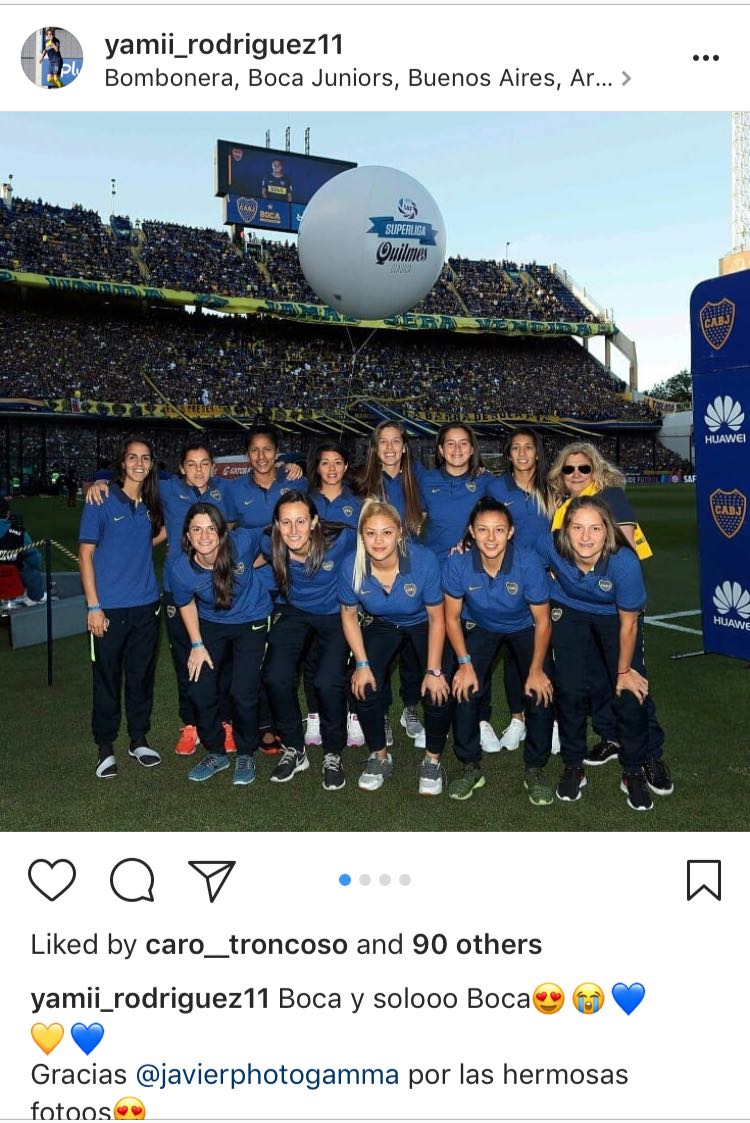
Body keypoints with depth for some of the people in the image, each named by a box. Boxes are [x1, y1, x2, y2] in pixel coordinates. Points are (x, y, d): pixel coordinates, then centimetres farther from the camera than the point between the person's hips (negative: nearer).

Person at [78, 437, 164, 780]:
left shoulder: (151, 504, 8)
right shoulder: (101, 501, -6)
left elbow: (162, 531, 29)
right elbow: (85, 553, -7)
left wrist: (164, 532, 5)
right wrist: (93, 606, -11)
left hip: (146, 604, 4)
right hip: (109, 607, -4)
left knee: (142, 674, 12)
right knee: (107, 676, 5)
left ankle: (139, 739, 26)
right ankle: (105, 746, 19)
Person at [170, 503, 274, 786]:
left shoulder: (243, 542, -29)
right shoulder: (181, 569, -23)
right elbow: (186, 604, -2)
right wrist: (196, 645, -3)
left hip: (251, 621, -2)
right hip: (211, 625, 2)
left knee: (243, 693, -9)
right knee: (200, 689, -3)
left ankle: (245, 755, 18)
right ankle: (215, 753, 23)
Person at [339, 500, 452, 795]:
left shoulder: (424, 561, -32)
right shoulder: (352, 567, -26)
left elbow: (436, 618, -19)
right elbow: (349, 615, -8)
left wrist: (434, 671, -19)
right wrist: (362, 664, -13)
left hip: (423, 625, -2)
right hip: (382, 626, 2)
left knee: (438, 691, -18)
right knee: (364, 688, -16)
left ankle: (432, 760, 10)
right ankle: (379, 756, 12)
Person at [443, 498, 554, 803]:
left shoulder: (528, 563, -30)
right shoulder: (457, 564, -27)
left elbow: (542, 621, -17)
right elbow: (452, 618, -12)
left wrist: (536, 670, -19)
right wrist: (465, 663, -17)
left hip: (524, 628, -1)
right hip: (480, 627, 1)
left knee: (541, 693, -17)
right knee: (464, 690, -18)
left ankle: (535, 769, 7)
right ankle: (471, 766, 5)